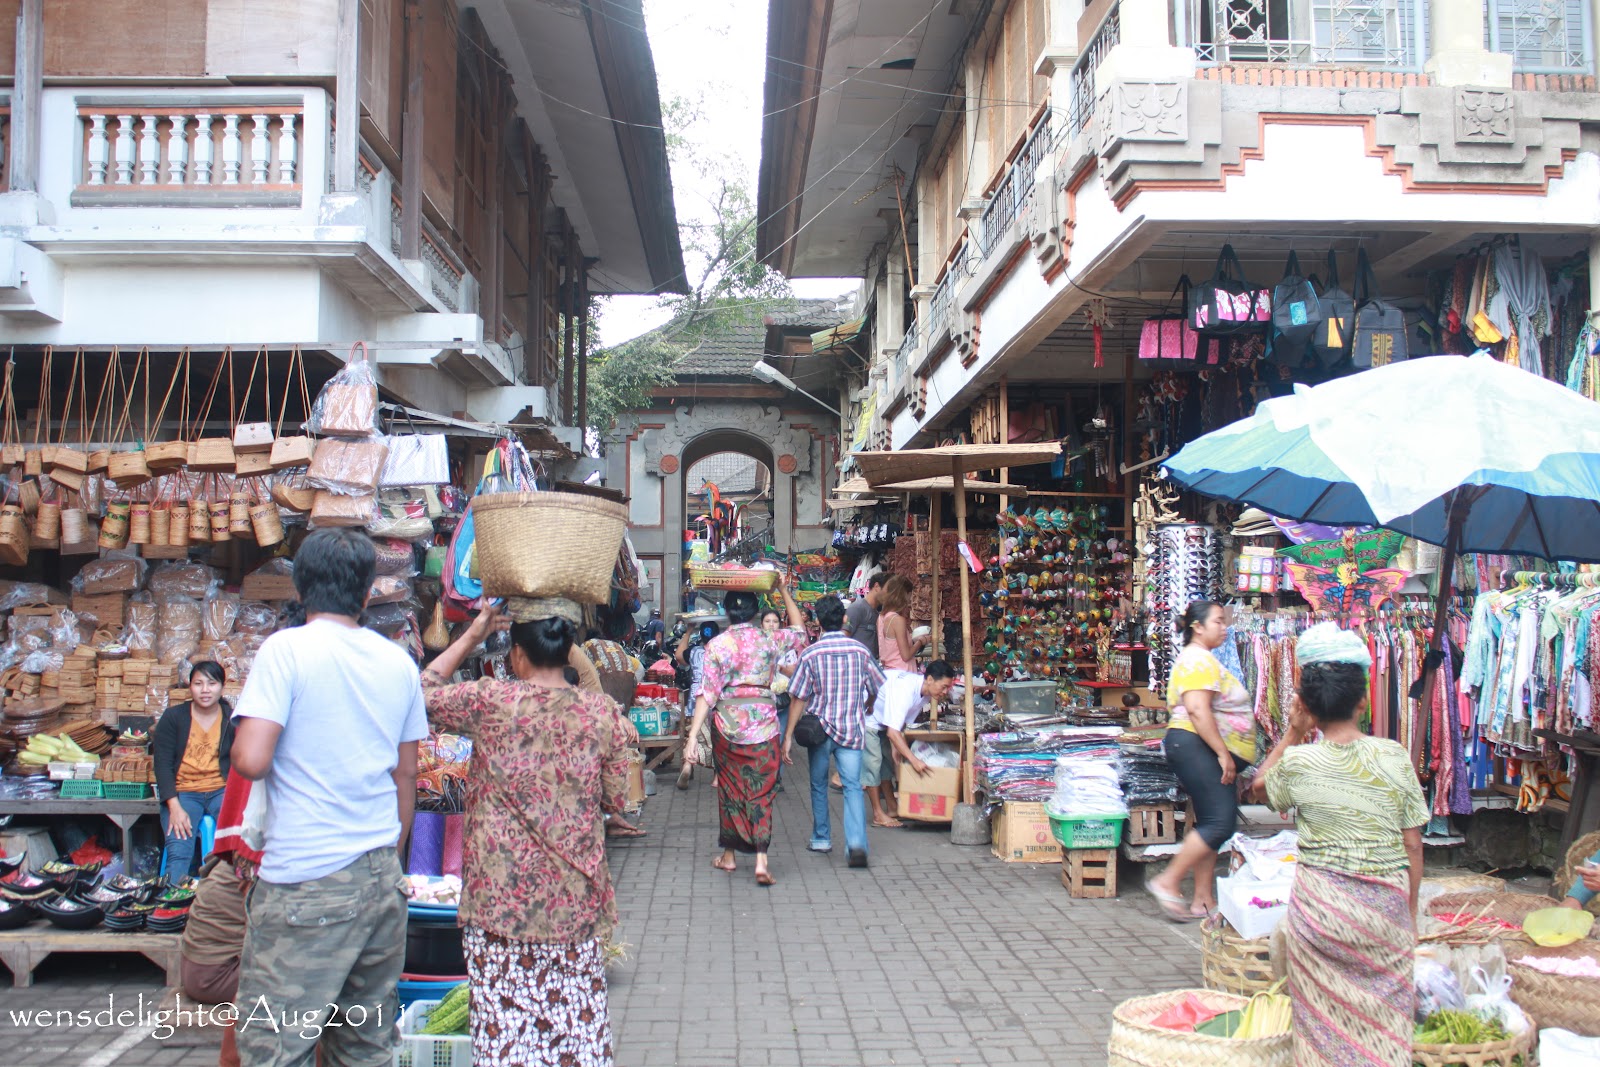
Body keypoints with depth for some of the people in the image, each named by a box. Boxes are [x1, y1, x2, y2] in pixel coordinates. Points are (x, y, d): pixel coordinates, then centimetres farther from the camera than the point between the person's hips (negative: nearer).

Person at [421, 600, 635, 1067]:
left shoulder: (490, 701, -10)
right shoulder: (603, 713, -4)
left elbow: (422, 694, 7)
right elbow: (616, 799, 4)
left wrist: (470, 636, 10)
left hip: (500, 896, -2)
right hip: (575, 900, 2)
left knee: (504, 1021, 6)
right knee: (577, 1012, 12)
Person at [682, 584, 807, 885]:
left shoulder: (717, 644, -5)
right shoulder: (770, 642, 0)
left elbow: (708, 692, -11)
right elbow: (799, 629, 22)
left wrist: (693, 736, -12)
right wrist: (785, 593, 27)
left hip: (727, 725, 0)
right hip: (763, 725, 1)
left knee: (729, 788, 15)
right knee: (761, 792, 4)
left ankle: (728, 855, 26)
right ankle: (761, 860, -7)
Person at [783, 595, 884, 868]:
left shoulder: (809, 655, -8)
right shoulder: (860, 651, -2)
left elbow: (798, 699, -8)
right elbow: (877, 690, 9)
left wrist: (788, 737, -4)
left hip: (819, 728, -1)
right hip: (852, 728, 1)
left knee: (819, 785, 17)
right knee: (853, 786, -1)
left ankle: (821, 839, 28)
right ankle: (856, 843, -19)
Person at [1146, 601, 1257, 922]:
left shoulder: (1203, 659, 22)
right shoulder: (1198, 659, -13)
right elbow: (1197, 709, -24)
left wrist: (1227, 755, 24)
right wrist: (1223, 753, -23)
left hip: (1212, 754, 11)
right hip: (1197, 747, -11)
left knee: (1210, 825, 9)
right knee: (1219, 822, -15)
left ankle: (1204, 900, 11)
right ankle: (1168, 882, -9)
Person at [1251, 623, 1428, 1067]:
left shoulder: (1297, 763, -9)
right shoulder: (1395, 758, -6)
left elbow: (1261, 784, 15)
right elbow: (1413, 846, 0)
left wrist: (1292, 734, 14)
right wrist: (1410, 910, 11)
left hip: (1320, 905, -1)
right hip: (1385, 907, 2)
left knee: (1325, 1021, 14)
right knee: (1383, 1021, 14)